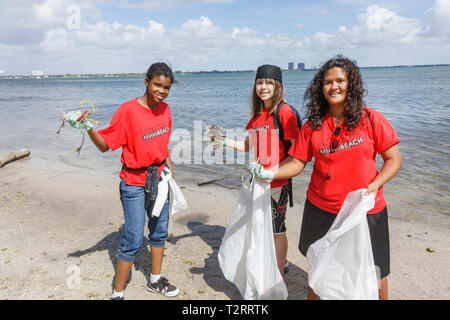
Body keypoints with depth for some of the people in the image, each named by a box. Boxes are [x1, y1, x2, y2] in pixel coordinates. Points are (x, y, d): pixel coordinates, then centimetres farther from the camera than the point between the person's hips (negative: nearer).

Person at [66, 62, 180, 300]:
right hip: (135, 183, -6)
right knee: (133, 240, -2)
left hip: (159, 178, 6)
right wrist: (88, 129, -32)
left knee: (160, 232, 17)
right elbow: (105, 145, -16)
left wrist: (169, 166, 13)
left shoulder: (164, 109, 2)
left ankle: (155, 280, 38)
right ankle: (117, 293, 19)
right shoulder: (128, 110, -17)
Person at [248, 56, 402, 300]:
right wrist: (269, 173, -18)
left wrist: (373, 187, -18)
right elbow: (296, 163, -2)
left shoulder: (371, 119, -6)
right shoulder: (313, 126, -1)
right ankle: (312, 296, 44)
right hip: (321, 209, 2)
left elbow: (393, 159, -3)